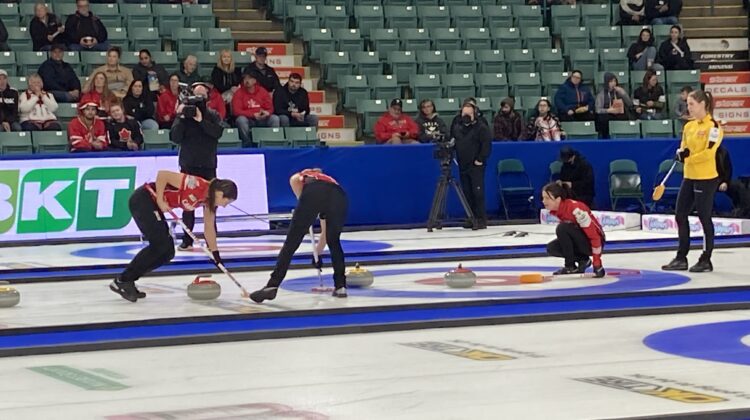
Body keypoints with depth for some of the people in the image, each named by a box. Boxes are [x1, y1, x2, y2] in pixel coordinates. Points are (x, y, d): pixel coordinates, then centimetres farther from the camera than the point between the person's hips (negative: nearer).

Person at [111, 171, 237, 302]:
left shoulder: (209, 200, 2)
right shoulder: (197, 186, -25)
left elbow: (209, 229, 12)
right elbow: (162, 174, -25)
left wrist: (216, 256, 15)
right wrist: (160, 200, -21)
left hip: (152, 205, 9)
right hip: (142, 200, -9)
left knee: (168, 252, 3)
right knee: (159, 244, -17)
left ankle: (128, 280, 8)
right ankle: (121, 281, -12)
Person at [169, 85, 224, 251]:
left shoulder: (212, 116, 3)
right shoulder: (182, 116, 0)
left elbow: (218, 132, -14)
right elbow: (175, 138, -10)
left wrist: (201, 120, -20)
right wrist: (181, 118, -18)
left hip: (208, 166, 1)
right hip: (188, 166, -1)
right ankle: (187, 241, 7)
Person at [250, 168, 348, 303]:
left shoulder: (303, 176, 40)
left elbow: (294, 180, 8)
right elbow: (325, 232, 50)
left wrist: (303, 208, 15)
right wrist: (317, 253, 61)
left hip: (313, 193, -3)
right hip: (338, 196, 4)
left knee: (291, 242, 0)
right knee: (334, 242, 28)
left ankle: (272, 286, -8)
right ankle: (340, 286, 23)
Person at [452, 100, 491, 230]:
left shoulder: (482, 128, -6)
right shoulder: (456, 127, 12)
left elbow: (486, 145, -9)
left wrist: (480, 159, -14)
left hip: (476, 166, -6)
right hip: (463, 166, 6)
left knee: (478, 193, -10)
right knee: (467, 194, 8)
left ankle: (481, 219, -9)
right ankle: (471, 219, 14)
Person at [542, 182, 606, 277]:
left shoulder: (575, 209, -29)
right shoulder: (554, 210, -5)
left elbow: (594, 235, -27)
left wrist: (597, 262, -26)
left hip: (592, 243, -8)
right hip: (580, 242, 8)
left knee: (562, 228, -27)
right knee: (552, 248, -9)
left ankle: (570, 266, -13)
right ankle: (582, 260, 5)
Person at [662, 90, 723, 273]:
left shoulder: (713, 126, -11)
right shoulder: (689, 126, 12)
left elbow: (709, 152, -19)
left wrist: (689, 158, -16)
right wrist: (681, 153, -5)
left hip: (706, 178, -8)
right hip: (689, 177, 8)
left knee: (704, 218, -1)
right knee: (680, 216, 9)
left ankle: (706, 260, 8)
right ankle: (681, 258, 18)